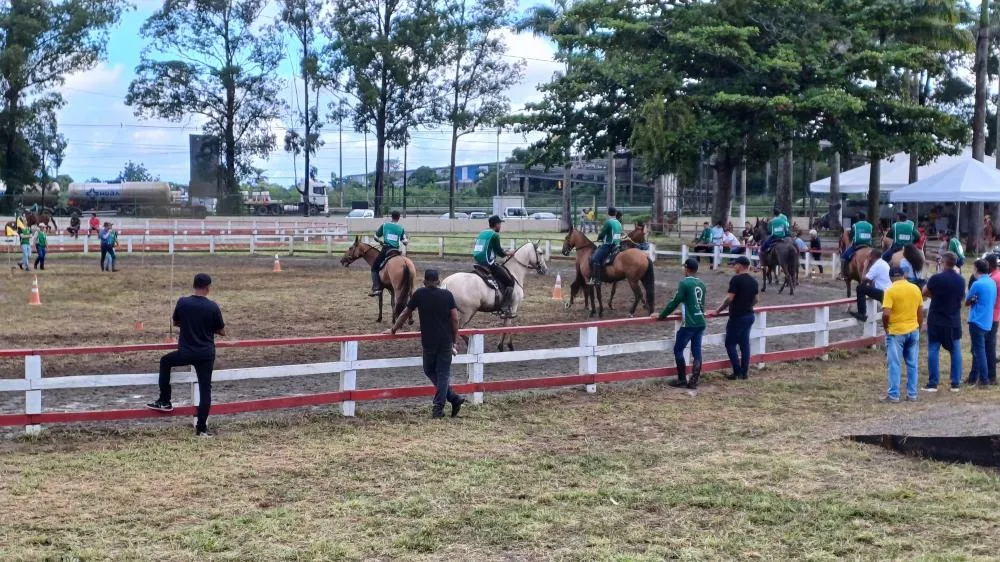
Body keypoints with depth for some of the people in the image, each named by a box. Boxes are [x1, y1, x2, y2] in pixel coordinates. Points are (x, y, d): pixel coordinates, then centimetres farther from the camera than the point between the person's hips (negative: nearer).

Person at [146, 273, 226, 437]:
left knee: (165, 362, 29)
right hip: (206, 354, 0)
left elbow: (175, 323, 12)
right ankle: (201, 428, 4)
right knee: (205, 390, 6)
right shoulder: (213, 307, -8)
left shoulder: (182, 302, -6)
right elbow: (222, 332, 2)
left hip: (186, 352, 0)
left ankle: (164, 401, 28)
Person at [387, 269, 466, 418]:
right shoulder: (447, 295, 3)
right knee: (443, 373, 6)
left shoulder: (419, 294, 1)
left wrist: (393, 330, 22)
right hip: (446, 340, 2)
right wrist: (455, 341, 9)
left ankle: (454, 398, 5)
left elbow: (405, 314, 8)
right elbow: (455, 319, 0)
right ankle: (438, 408, 0)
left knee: (430, 371, 14)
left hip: (429, 341, -1)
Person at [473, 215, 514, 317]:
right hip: (489, 264, -9)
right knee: (510, 281, -2)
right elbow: (499, 251, -9)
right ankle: (505, 308, -11)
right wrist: (507, 254, 10)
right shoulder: (495, 235, -10)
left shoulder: (482, 233, 16)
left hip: (479, 263, 9)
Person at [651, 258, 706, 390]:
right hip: (700, 323, 7)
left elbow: (674, 302, -10)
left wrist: (661, 316, 0)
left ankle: (682, 379, 7)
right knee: (696, 352, 7)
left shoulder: (684, 283, -9)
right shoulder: (701, 285, 12)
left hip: (689, 324, -7)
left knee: (678, 350, 6)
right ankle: (693, 381, 7)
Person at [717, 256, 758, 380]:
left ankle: (737, 372, -2)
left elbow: (729, 298, -20)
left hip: (737, 316, -8)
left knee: (730, 344, 1)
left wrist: (718, 310, -11)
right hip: (749, 315, 8)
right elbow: (755, 300, 15)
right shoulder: (753, 281, 8)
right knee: (744, 343, 11)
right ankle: (744, 372, 13)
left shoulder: (736, 279, -16)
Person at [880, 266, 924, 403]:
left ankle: (893, 395, 1)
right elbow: (921, 312, 10)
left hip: (896, 332, -5)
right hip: (913, 331, 5)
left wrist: (886, 328, -3)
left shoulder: (891, 291, -13)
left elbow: (886, 314, -19)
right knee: (912, 364, 11)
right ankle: (912, 394, 15)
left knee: (894, 365, 0)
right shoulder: (915, 289, 4)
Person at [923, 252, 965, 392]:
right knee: (955, 352, 10)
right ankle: (955, 383, 11)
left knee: (933, 351, 2)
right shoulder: (961, 280, 1)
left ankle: (933, 383, 0)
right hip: (954, 321, 4)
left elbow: (925, 293, 1)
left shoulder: (936, 278, -13)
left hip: (936, 320, -4)